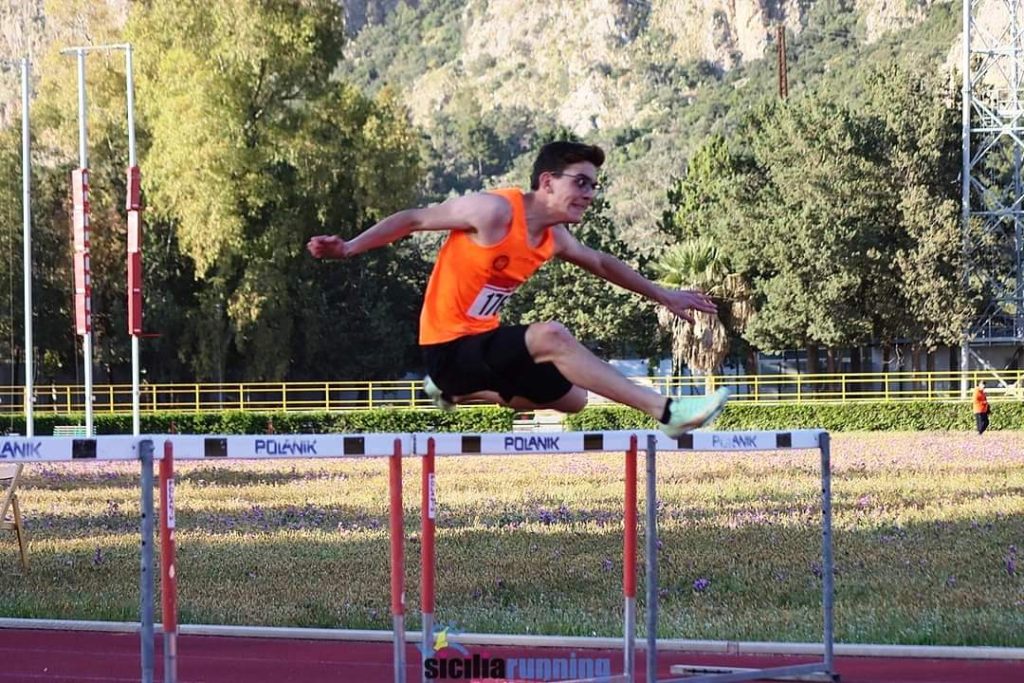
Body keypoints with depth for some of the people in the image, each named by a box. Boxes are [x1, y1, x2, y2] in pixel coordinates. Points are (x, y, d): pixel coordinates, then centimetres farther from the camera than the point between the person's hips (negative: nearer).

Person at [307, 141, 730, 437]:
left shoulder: (553, 238, 5)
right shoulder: (494, 211, -19)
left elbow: (601, 264, 25)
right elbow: (414, 219, -14)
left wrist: (663, 296, 31)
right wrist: (348, 249, -22)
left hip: (484, 342, 9)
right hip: (448, 347, -9)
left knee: (572, 399, 20)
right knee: (551, 336, -32)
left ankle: (454, 391, 32)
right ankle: (665, 411, -36)